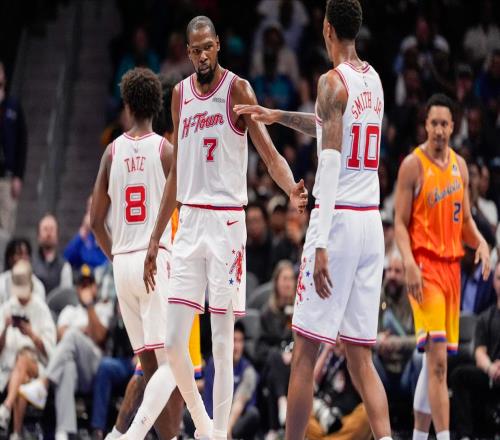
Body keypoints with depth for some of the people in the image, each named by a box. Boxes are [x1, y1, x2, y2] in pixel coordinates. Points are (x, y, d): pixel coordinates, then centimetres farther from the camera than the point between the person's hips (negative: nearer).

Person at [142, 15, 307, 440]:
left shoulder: (237, 89, -4)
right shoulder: (181, 94, 13)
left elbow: (269, 151, -13)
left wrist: (291, 189, -34)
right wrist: (155, 239, 18)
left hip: (227, 221, -5)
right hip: (189, 220, 5)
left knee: (223, 342, -3)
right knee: (174, 341, -2)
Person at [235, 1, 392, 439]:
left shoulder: (333, 81, -9)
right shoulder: (374, 80, 14)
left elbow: (330, 162, -16)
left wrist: (321, 243, -20)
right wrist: (278, 116, 43)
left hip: (338, 219, -7)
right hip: (372, 222, 7)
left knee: (305, 352, -1)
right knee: (360, 357, 7)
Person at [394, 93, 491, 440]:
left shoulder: (459, 165, 13)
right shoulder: (413, 165, -6)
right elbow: (401, 223, -7)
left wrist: (480, 242, -1)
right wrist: (409, 263, -21)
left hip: (452, 264, 7)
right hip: (425, 264, -7)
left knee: (437, 359, 11)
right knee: (437, 358, -16)